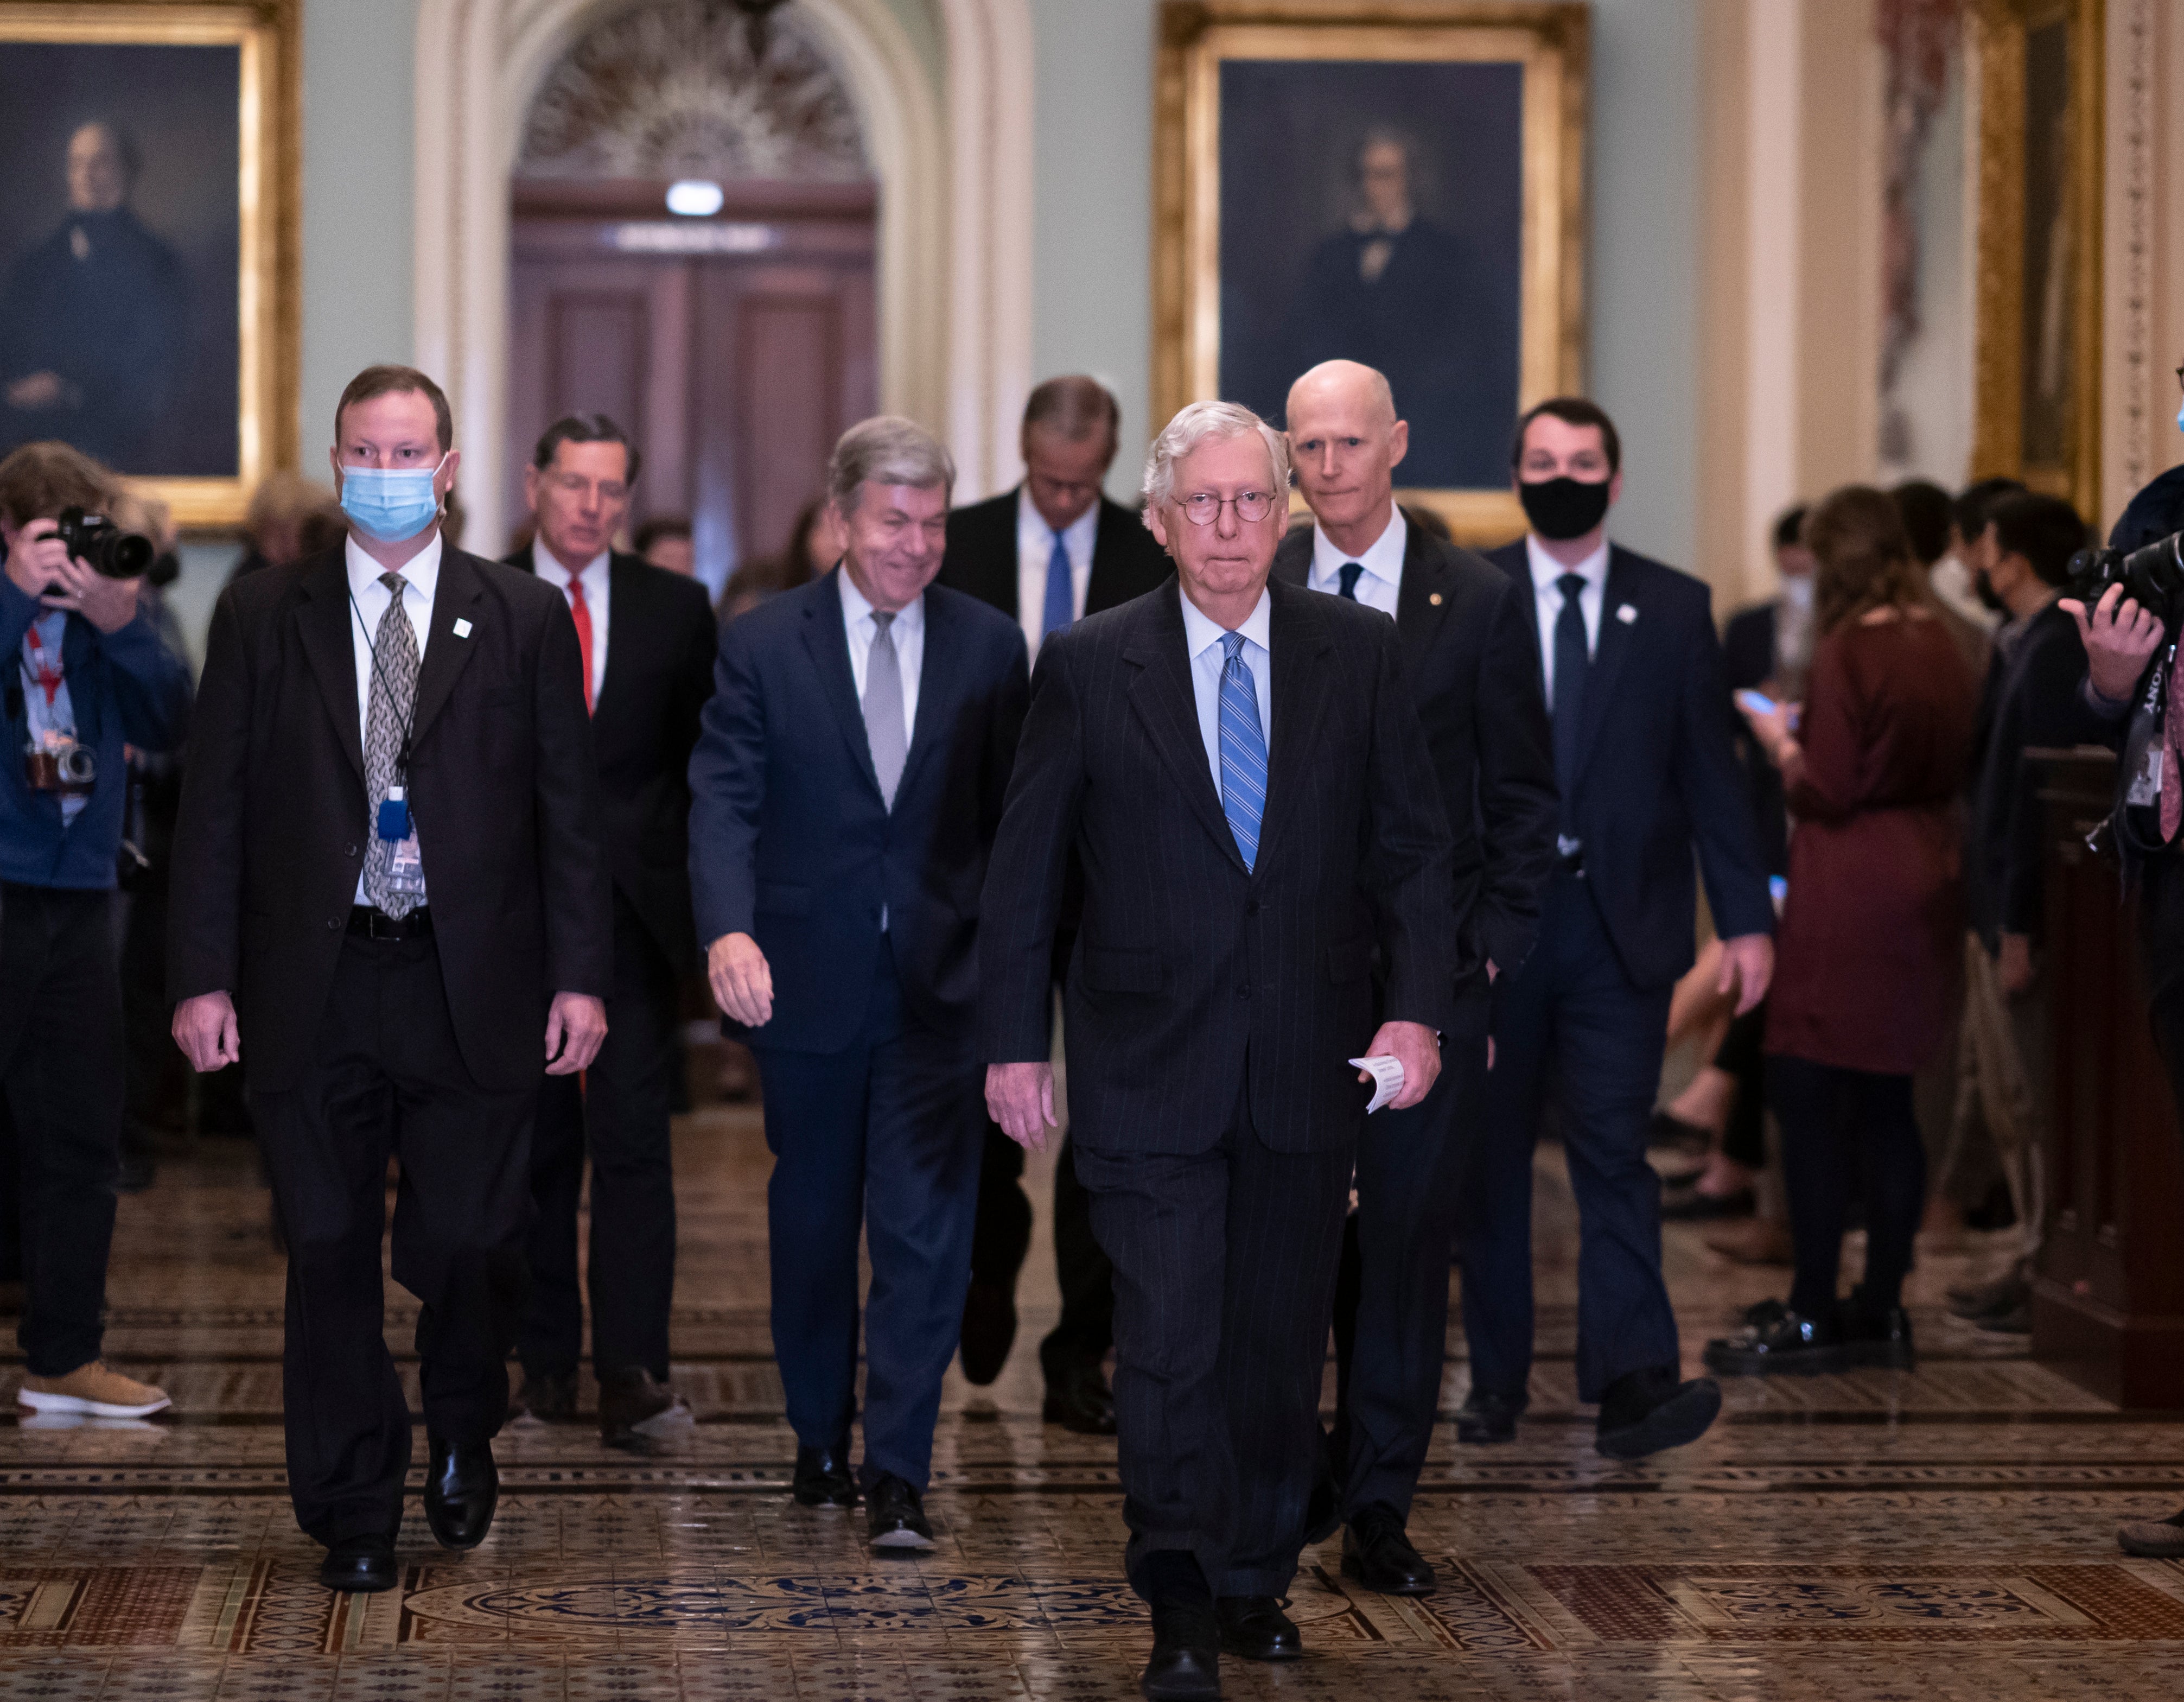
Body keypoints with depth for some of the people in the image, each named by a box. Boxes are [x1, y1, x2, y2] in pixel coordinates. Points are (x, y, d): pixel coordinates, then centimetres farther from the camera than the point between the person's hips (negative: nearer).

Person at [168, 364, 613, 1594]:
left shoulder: (526, 619, 5)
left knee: (469, 1241, -3)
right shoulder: (262, 619, 6)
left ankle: (465, 1440, 27)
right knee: (332, 1254, 3)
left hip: (471, 986, -1)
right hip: (316, 987, 1)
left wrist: (582, 975, -2)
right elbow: (216, 807, 6)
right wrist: (205, 975, -1)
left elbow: (571, 811, 5)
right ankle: (355, 1513, 15)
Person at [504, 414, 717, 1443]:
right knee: (536, 1147, 8)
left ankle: (632, 1372, -13)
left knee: (634, 1143, -9)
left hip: (635, 911, -1)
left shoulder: (675, 609, 6)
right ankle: (547, 1359, 18)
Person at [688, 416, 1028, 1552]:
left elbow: (1015, 816, 6)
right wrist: (729, 929, -26)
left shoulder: (989, 648, 3)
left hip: (941, 987, 0)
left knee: (925, 1232, -7)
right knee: (811, 1224, 14)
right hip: (805, 980, 0)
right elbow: (723, 802, -9)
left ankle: (897, 1477, -4)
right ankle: (819, 1444, 31)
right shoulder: (763, 645, -2)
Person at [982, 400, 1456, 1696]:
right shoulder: (1090, 665, 0)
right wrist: (1017, 1042, 0)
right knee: (1169, 1345, -6)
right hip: (1151, 1064, -2)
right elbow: (1027, 867, 4)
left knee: (1283, 1342, 10)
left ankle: (1258, 1580, 25)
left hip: (1311, 1057, 2)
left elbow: (1417, 845, 5)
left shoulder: (1360, 653, 4)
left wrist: (1419, 1006, -7)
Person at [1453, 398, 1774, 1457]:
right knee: (1489, 1157, 7)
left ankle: (1632, 1380, -15)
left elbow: (1711, 773, 8)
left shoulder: (1674, 611, 8)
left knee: (1614, 1151, -8)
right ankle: (1496, 1378, 17)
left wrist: (1745, 918, 3)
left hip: (1619, 925, -1)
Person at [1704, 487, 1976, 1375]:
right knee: (1886, 1102, 13)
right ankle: (1881, 1305, 17)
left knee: (1807, 1100, -4)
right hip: (1925, 888, 8)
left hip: (1852, 894, -8)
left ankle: (1811, 1315, -3)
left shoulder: (1850, 651, -15)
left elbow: (1825, 793, -16)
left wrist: (1782, 743, 3)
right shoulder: (1941, 646, 8)